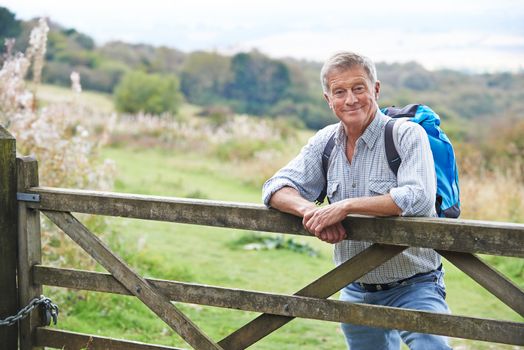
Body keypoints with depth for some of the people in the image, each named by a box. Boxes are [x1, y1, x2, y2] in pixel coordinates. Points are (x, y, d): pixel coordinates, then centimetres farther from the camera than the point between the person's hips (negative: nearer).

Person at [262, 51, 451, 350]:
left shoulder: (407, 135, -12)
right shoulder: (326, 141, 4)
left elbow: (419, 199, -26)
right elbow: (276, 188, 1)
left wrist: (346, 206, -26)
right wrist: (309, 210, -21)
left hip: (413, 288, -6)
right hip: (356, 292, 6)